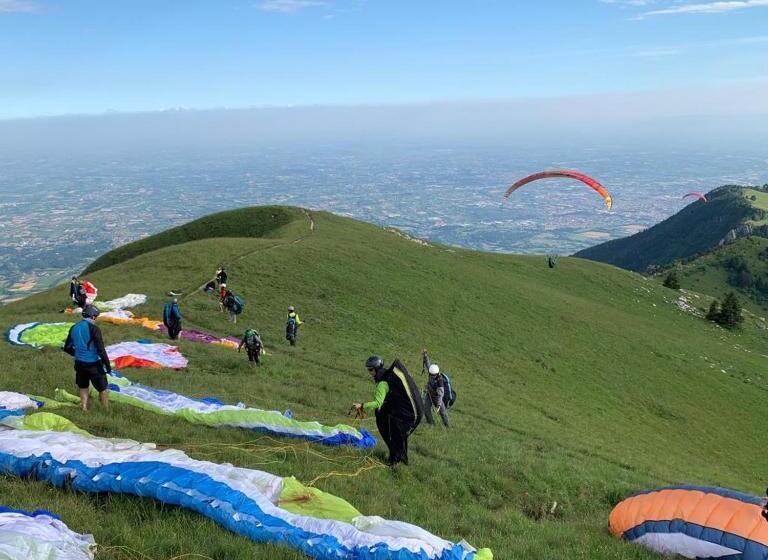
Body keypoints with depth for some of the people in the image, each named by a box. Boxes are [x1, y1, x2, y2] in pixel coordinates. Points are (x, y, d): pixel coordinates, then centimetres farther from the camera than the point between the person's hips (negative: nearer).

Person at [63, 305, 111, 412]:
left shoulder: (74, 328, 3)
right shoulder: (94, 329, -17)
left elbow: (67, 348, 12)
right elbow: (101, 350, -19)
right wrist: (108, 366, -10)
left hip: (79, 364, 6)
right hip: (93, 364, -6)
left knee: (83, 389, 22)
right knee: (103, 389, 8)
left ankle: (84, 410, 32)